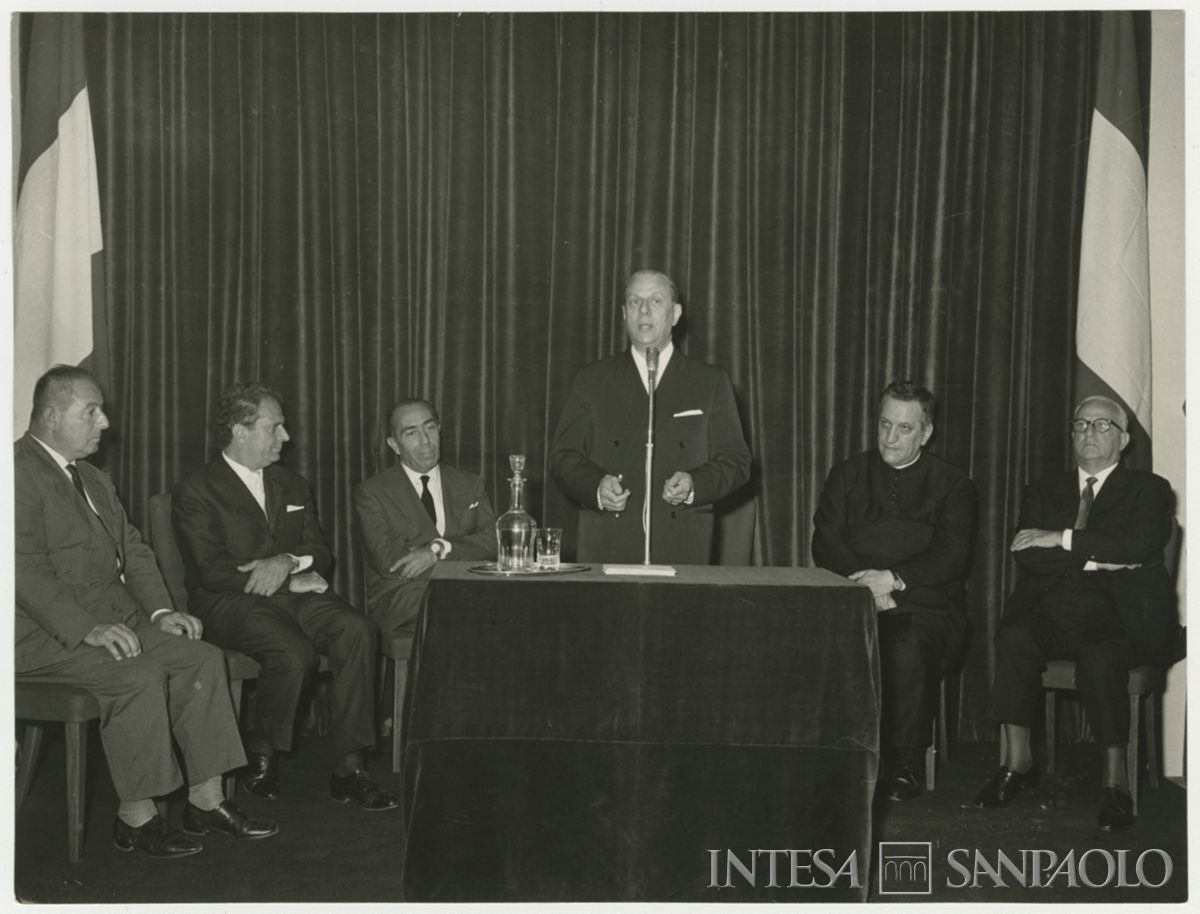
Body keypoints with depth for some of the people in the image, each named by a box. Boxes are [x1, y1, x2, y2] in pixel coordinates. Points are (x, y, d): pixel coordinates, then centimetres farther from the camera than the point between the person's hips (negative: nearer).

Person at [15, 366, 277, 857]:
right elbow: (25, 569, -20)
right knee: (139, 676, -29)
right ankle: (136, 818, -15)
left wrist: (161, 610, 2)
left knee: (203, 658, -9)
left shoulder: (95, 479, 20)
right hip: (44, 637, -9)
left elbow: (132, 549, 18)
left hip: (115, 621, 9)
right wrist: (88, 628, -26)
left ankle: (206, 801, -4)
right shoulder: (18, 472, -11)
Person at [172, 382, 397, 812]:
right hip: (232, 603, -5)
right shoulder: (195, 491, -1)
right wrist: (295, 582, -12)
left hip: (295, 595, 6)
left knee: (358, 630, -24)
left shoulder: (293, 486, 19)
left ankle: (348, 768, -22)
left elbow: (320, 555, 13)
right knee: (294, 651, -34)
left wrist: (288, 561, -12)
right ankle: (261, 757, -9)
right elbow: (213, 572, -12)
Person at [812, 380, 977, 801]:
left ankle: (905, 765, -20)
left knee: (908, 648, -35)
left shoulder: (953, 485, 12)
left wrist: (894, 579, -18)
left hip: (924, 605, -1)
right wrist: (867, 585, -11)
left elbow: (951, 557, -2)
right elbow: (826, 543, 6)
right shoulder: (848, 474, 18)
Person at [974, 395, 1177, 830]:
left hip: (1115, 618, -2)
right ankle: (1017, 762, -23)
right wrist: (1094, 558, -7)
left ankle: (1115, 778, -23)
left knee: (1101, 657, -35)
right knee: (1014, 637, -31)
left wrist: (1064, 539, -9)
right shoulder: (1045, 490, 22)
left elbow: (1141, 544, -9)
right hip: (1049, 611, 2)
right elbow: (1028, 557, 5)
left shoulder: (1148, 489, 13)